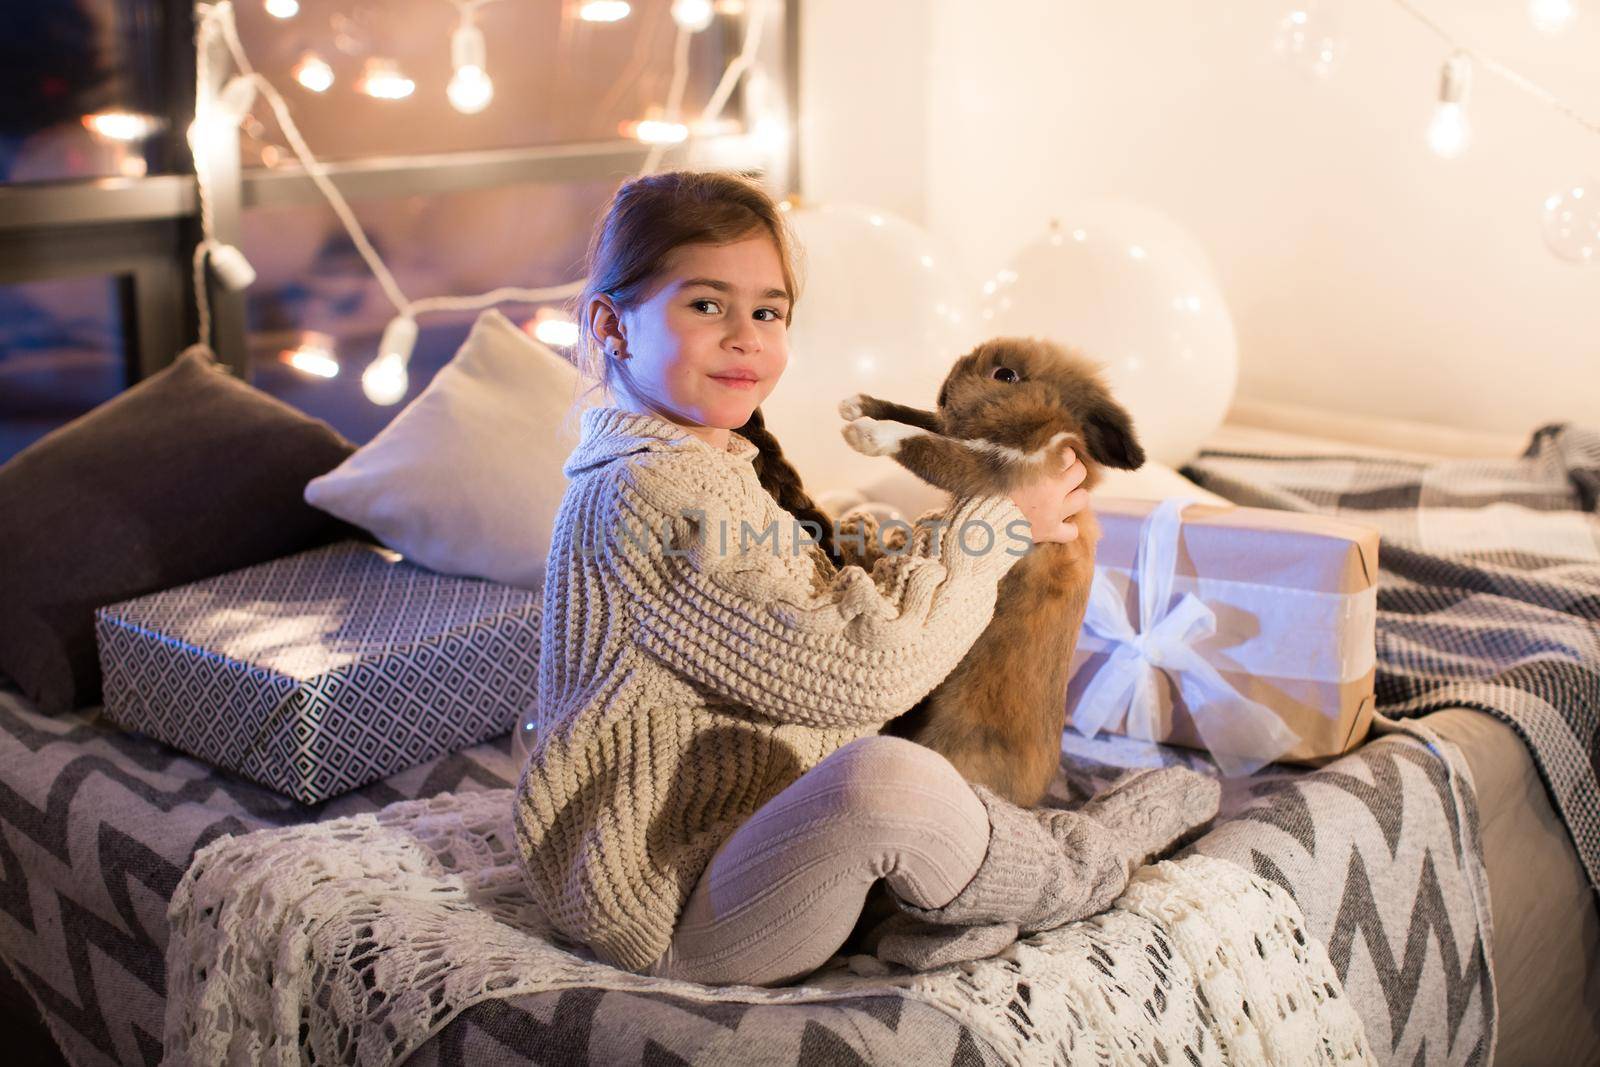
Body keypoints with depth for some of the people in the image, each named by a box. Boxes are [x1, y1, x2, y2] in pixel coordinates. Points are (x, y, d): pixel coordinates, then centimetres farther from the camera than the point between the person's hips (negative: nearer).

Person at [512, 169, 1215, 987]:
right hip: (666, 914, -11)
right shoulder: (654, 490, -22)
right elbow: (850, 669, -24)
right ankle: (1054, 889, -3)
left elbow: (821, 596, 22)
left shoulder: (714, 465, 12)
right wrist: (995, 525, -13)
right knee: (889, 781, -35)